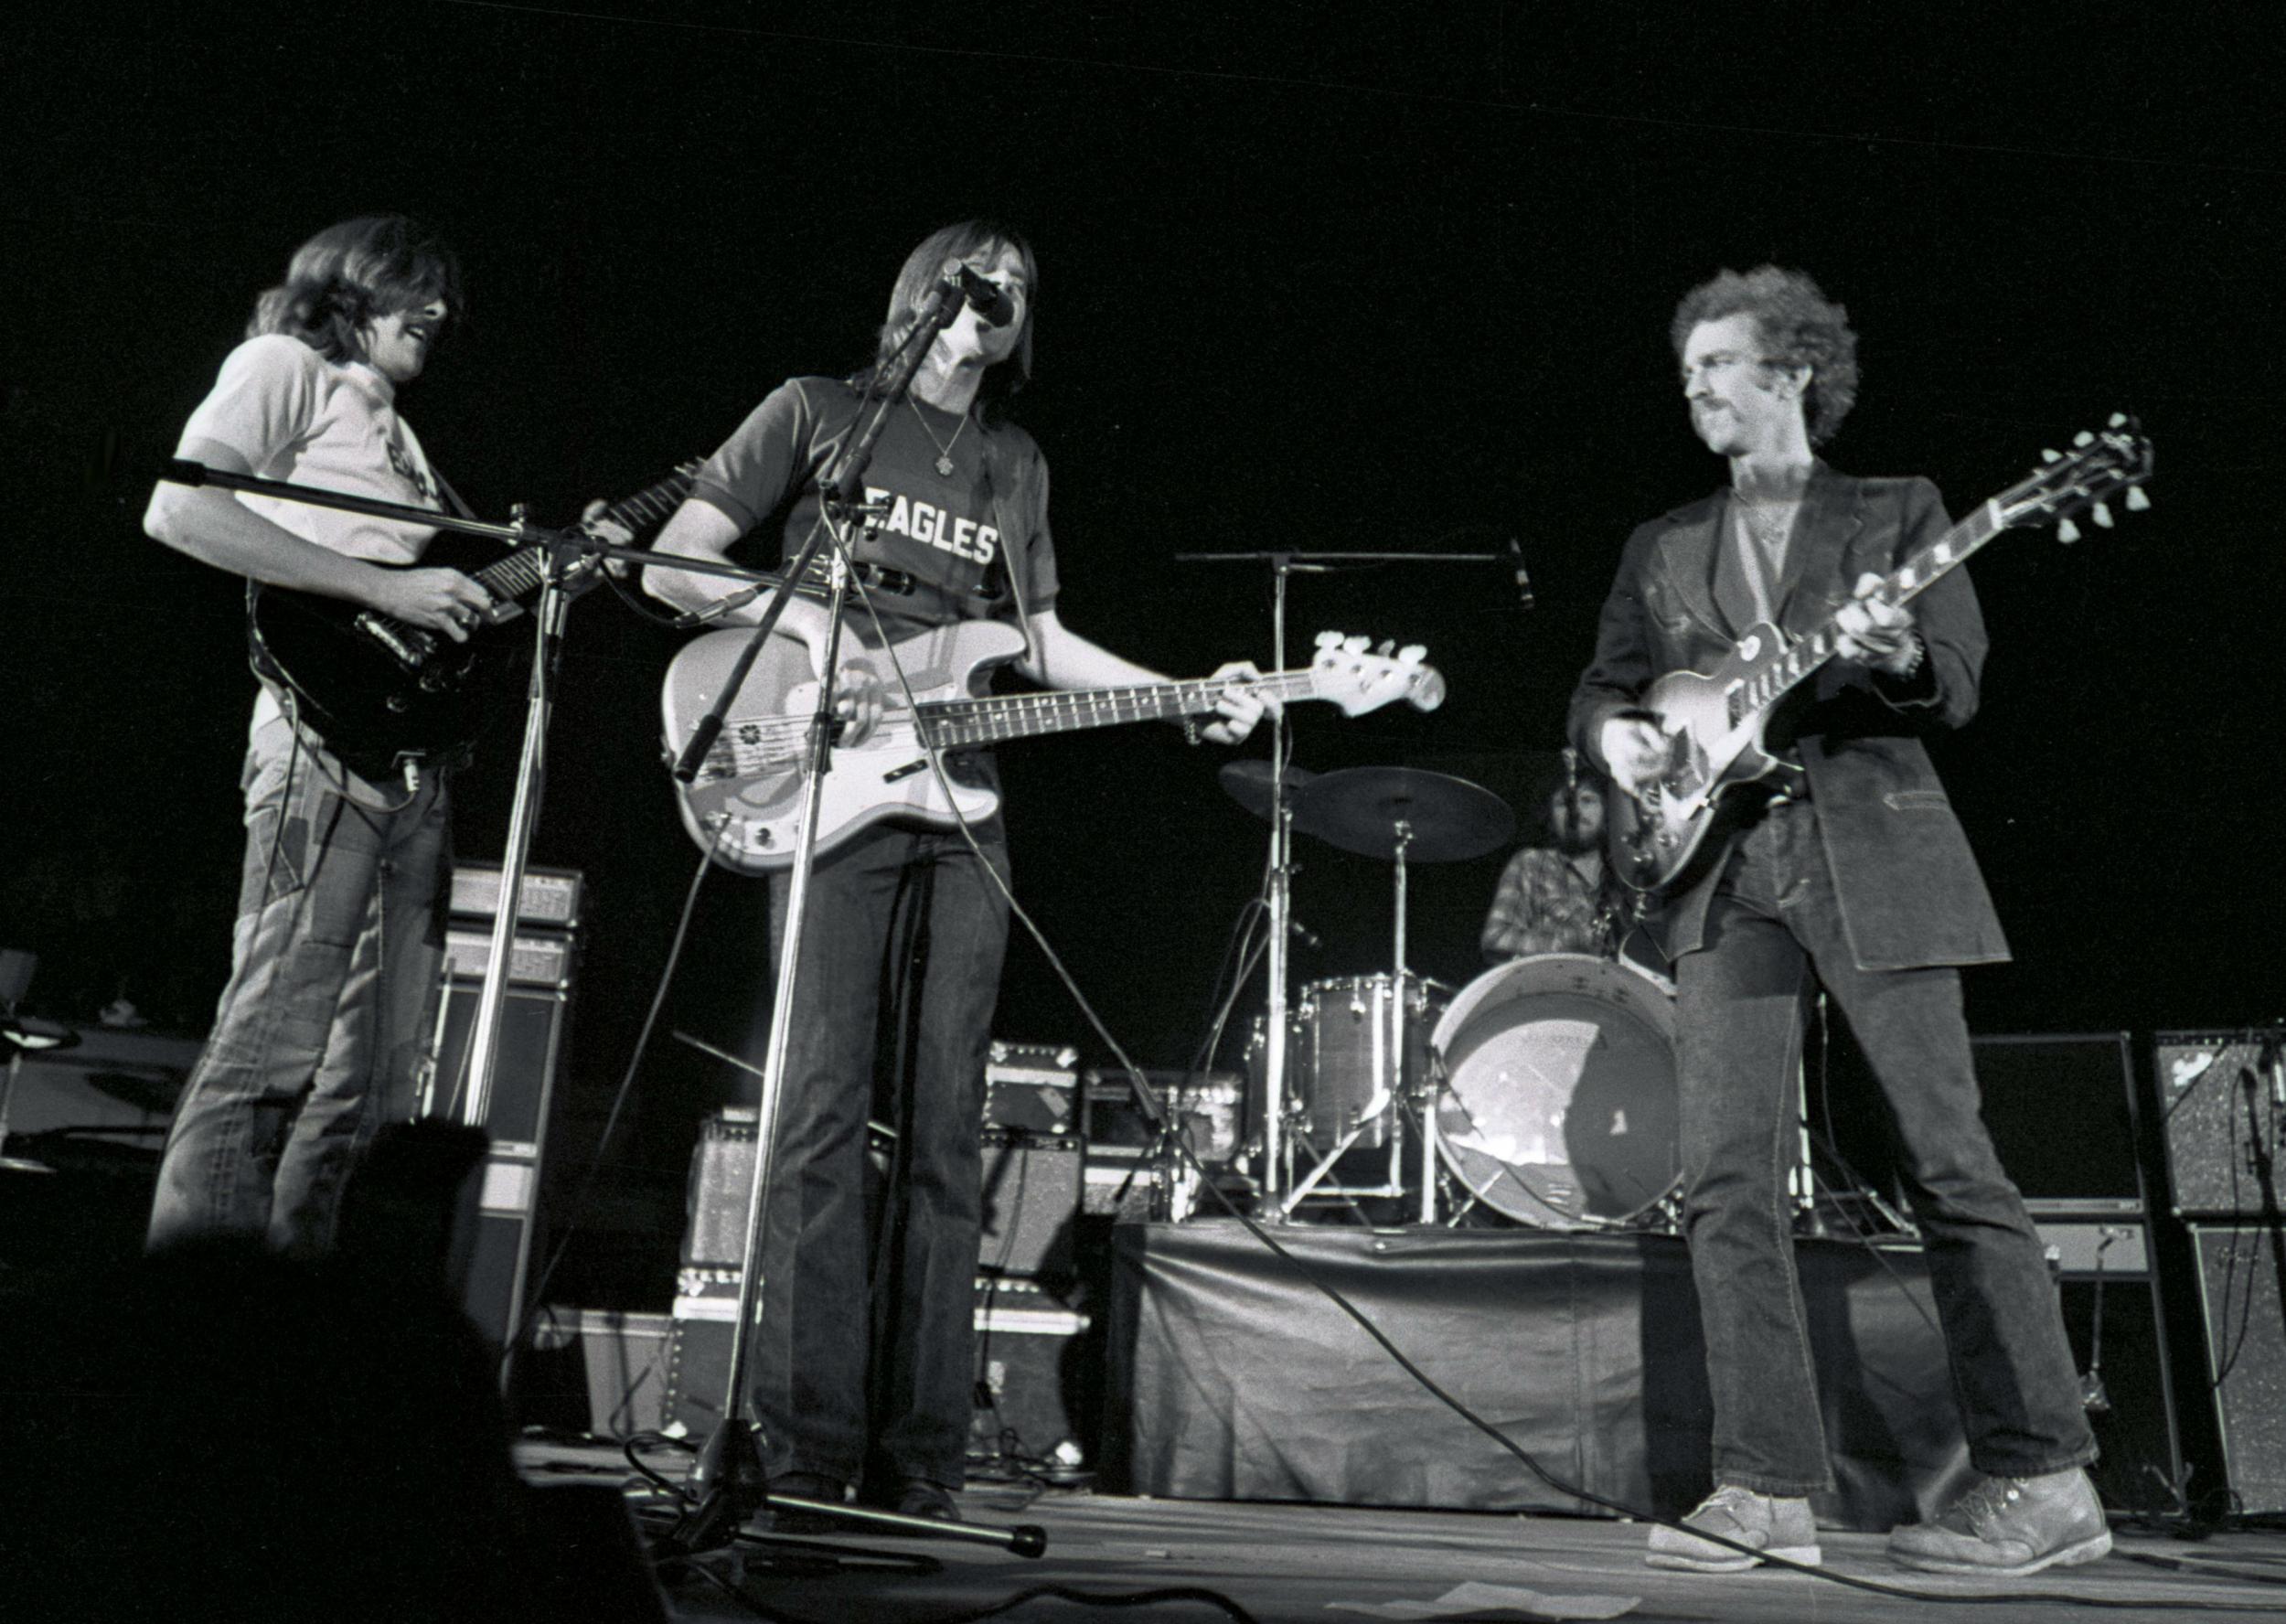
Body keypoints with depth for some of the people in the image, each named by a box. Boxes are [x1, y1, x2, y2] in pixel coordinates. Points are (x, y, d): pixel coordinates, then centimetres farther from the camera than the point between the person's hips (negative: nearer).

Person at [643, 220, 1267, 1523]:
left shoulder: (1018, 464, 23)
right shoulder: (815, 412, 10)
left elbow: (1041, 643, 21)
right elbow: (671, 563, 5)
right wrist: (812, 623, -11)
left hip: (961, 808, 4)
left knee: (947, 1132, 0)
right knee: (826, 1117, -9)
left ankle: (919, 1464, 6)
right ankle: (806, 1455, -2)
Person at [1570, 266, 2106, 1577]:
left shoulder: (1898, 511, 10)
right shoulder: (1663, 549, 20)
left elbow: (1959, 686, 2)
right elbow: (1606, 682, 19)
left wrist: (1894, 659, -20)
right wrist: (1615, 731, -4)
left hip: (1874, 854, -3)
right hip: (1725, 871, 3)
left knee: (1950, 1165, -3)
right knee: (1728, 1183, -6)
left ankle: (2044, 1482, 8)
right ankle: (1770, 1491, 1)